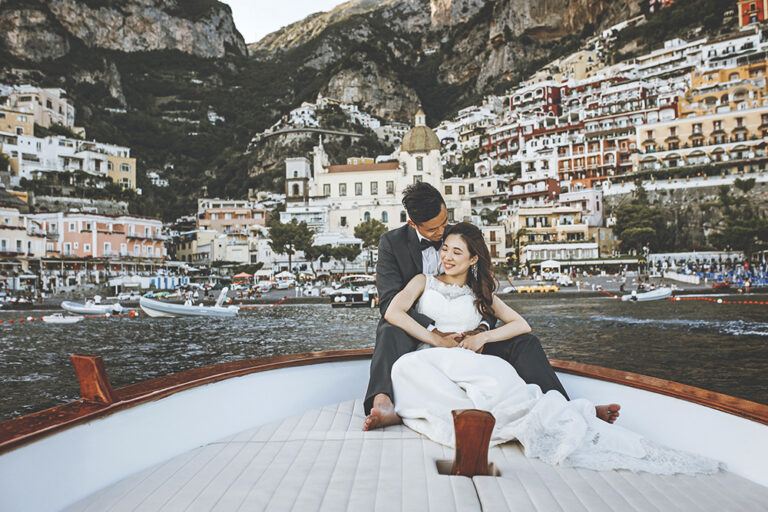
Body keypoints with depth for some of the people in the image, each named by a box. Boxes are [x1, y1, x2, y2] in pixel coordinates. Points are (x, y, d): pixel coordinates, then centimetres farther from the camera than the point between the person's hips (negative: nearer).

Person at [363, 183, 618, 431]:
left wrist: (482, 328, -17)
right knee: (390, 334, -38)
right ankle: (383, 406, -61)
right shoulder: (392, 242, -5)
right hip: (416, 333, -3)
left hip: (460, 333, 3)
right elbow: (390, 302, -15)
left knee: (523, 341, -15)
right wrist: (434, 333, -30)